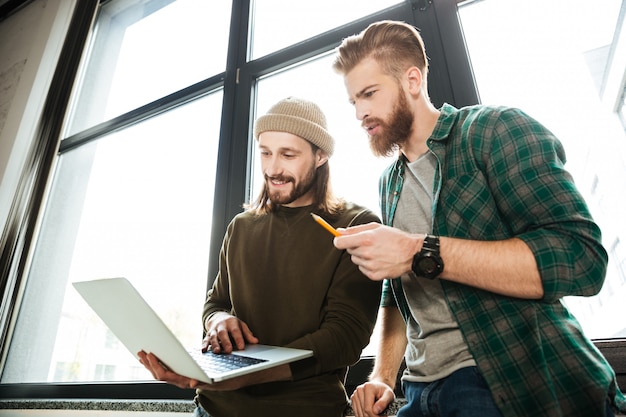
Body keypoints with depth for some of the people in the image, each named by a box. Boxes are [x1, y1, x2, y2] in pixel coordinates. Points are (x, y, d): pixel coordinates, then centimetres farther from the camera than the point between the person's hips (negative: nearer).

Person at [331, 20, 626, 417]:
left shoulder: (495, 128, -8)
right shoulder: (389, 183, 11)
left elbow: (580, 259, -20)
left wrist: (421, 254, -25)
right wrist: (383, 376, 5)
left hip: (520, 384, -5)